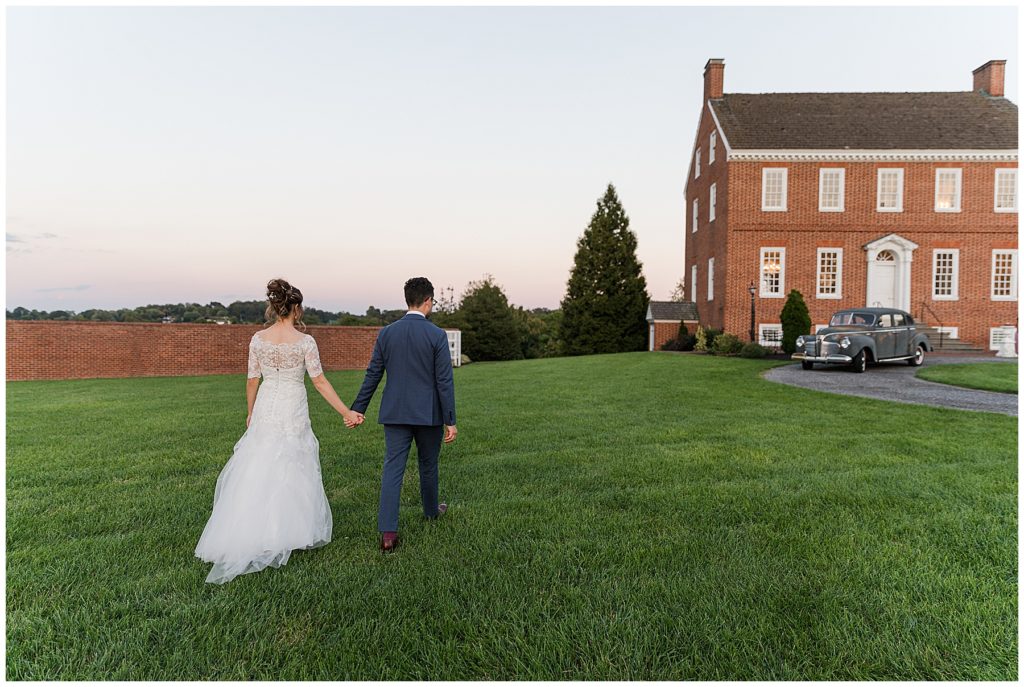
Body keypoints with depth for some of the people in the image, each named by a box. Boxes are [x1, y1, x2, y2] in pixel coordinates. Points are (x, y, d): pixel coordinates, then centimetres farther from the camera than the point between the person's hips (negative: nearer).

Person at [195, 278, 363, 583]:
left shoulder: (258, 339, -1)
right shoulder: (305, 341, -12)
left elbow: (252, 380, 4)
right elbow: (319, 381, -14)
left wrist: (250, 412, 18)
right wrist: (346, 412, -11)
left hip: (266, 409, 3)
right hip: (293, 411, -3)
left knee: (257, 470, 13)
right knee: (291, 472, 8)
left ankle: (247, 534, 18)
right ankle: (288, 533, 18)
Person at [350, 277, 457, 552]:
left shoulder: (386, 333, 0)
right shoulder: (437, 335, -10)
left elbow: (372, 375, 3)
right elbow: (444, 381, -11)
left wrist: (357, 409, 11)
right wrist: (450, 421, -6)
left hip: (395, 413, 2)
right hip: (428, 414, -2)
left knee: (392, 469, 2)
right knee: (428, 465, 18)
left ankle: (388, 532, -5)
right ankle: (431, 509, 41)